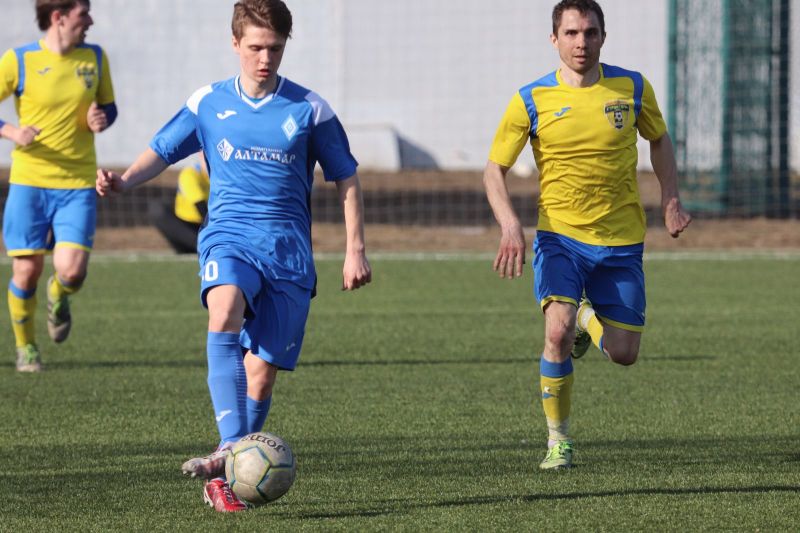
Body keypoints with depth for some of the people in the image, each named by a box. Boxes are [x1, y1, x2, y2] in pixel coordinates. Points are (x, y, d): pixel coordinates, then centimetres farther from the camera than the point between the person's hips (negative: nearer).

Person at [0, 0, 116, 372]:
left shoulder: (94, 57, 6)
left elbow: (108, 106, 18)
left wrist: (102, 119, -5)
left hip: (78, 186, 2)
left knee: (72, 271, -13)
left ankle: (58, 295, 26)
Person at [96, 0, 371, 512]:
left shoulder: (309, 109, 3)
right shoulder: (208, 104, 6)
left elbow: (347, 179, 11)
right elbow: (162, 151, 14)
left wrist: (356, 250, 6)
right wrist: (123, 180, -7)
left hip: (288, 249, 1)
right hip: (228, 238, -1)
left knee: (262, 370, -4)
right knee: (225, 313, -33)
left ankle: (226, 478, 11)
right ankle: (229, 448, -43)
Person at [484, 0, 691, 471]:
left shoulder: (632, 88, -1)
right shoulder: (531, 100, -7)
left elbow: (659, 139, 17)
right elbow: (495, 169, 0)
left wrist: (671, 201, 4)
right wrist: (510, 225, -16)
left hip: (621, 242, 2)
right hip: (559, 237, -2)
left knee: (624, 353, 3)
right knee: (558, 333, -24)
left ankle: (588, 318, 39)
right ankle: (558, 439, -6)